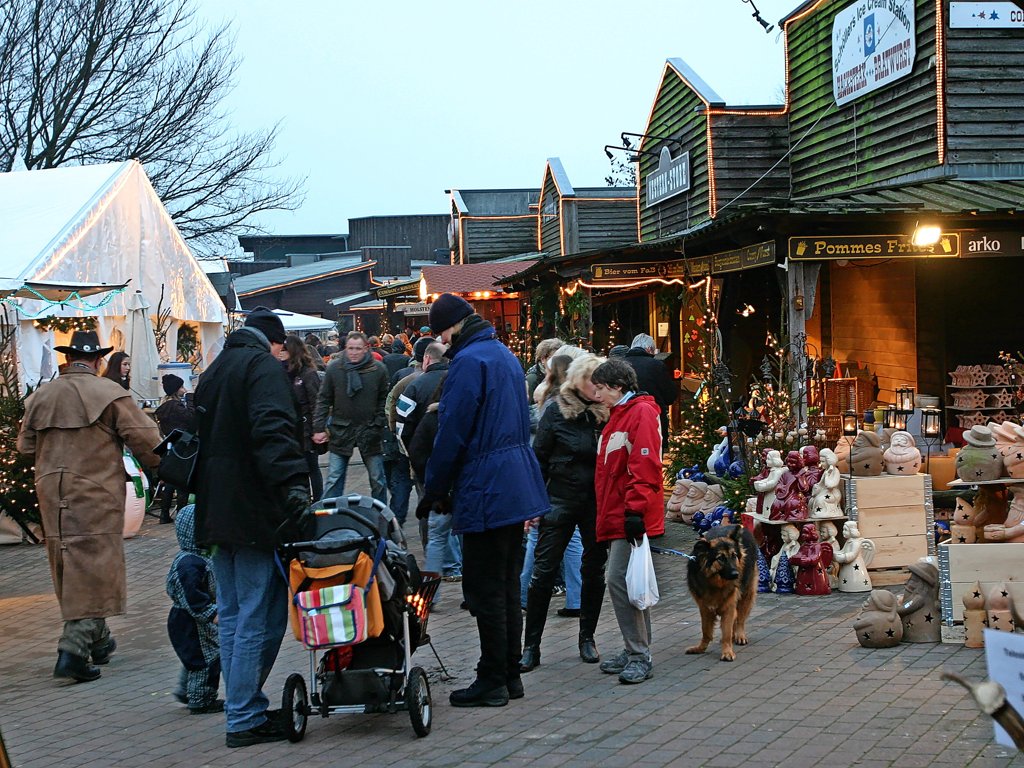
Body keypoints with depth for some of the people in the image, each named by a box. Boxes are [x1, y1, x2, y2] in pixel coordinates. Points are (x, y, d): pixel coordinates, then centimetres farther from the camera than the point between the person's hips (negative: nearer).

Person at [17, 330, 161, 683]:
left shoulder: (41, 395, 6)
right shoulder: (109, 393, -10)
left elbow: (25, 445, 15)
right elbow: (145, 438, -9)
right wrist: (157, 464, 10)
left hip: (52, 494, 6)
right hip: (96, 495, -6)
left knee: (69, 571, 16)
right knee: (94, 569, -2)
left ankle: (98, 640, 28)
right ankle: (73, 650, -11)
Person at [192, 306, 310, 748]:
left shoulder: (213, 372, 20)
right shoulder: (263, 367, -8)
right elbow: (273, 429, -25)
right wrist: (293, 482, -33)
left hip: (216, 511, 9)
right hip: (254, 513, -9)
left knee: (232, 616, 14)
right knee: (260, 618, -5)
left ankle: (242, 710, 19)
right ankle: (245, 719, -3)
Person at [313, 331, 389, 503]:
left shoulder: (378, 369, -4)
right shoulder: (334, 368, -3)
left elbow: (384, 400, 3)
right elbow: (324, 400, 1)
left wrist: (379, 424, -5)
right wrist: (319, 428, -4)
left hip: (369, 432, 0)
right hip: (341, 431, 0)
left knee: (378, 479, 9)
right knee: (334, 479, 4)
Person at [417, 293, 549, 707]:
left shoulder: (469, 361, -15)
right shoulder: (504, 354, 15)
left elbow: (452, 434, -17)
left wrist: (434, 491, -7)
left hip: (485, 492, -10)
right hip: (518, 485, 10)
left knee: (485, 590, -2)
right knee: (507, 585, 15)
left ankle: (492, 682, 3)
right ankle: (510, 675, 21)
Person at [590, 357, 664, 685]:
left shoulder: (641, 413, -10)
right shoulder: (618, 415, 21)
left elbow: (645, 467, -19)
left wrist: (635, 510, -23)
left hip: (630, 520, -10)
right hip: (616, 518, 10)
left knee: (620, 581, -13)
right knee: (623, 583, 11)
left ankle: (639, 656, -7)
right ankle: (636, 652, 18)